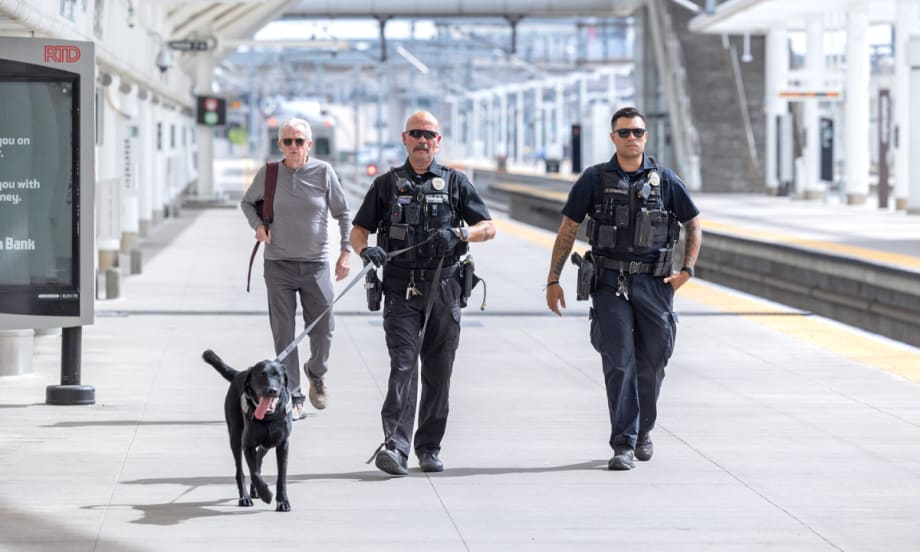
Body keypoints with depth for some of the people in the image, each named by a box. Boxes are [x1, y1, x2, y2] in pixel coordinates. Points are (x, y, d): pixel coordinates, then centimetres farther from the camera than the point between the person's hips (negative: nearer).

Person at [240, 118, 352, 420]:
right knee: (283, 334, -1)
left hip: (316, 264, 0)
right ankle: (292, 399, 6)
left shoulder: (323, 172, -2)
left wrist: (345, 251, 0)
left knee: (323, 329, 2)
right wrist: (257, 225, -1)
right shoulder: (268, 174, 0)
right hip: (278, 265, 0)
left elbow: (343, 213, 6)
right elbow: (247, 202, 18)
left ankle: (316, 374, 33)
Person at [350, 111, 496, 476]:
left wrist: (458, 233, -14)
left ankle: (429, 448, 15)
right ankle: (396, 447, -22)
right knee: (403, 365, -14)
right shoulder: (387, 184, 11)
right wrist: (366, 250, -11)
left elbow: (488, 228, 7)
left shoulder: (455, 183, 10)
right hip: (401, 290, -1)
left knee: (438, 372, 4)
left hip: (443, 290, 1)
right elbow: (358, 230, 12)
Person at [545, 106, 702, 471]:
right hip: (610, 282, -2)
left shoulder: (664, 180, 4)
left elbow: (694, 225, 14)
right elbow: (568, 230, 5)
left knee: (652, 362, 7)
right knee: (619, 362, -8)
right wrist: (553, 281, 2)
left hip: (653, 282, 2)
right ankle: (623, 445, -7)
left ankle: (643, 430, 30)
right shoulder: (594, 179, 1)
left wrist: (687, 270, 3)